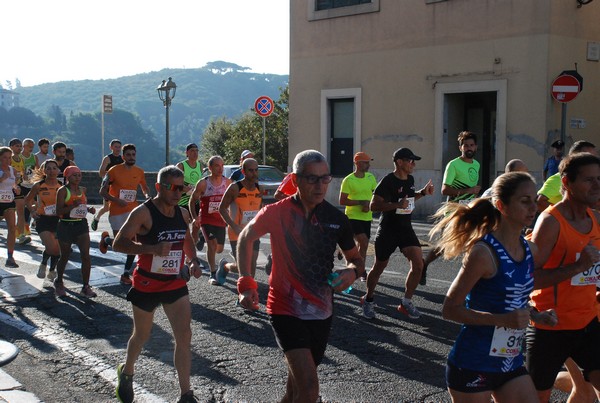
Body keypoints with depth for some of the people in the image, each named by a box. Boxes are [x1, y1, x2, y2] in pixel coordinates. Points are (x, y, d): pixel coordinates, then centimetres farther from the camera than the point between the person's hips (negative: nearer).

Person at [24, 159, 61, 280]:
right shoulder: (38, 186, -4)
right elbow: (27, 200, 9)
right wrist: (32, 211, -5)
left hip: (58, 220, 3)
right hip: (43, 220, -2)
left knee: (58, 249, 5)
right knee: (51, 247, -17)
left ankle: (52, 271, 31)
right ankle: (43, 265, 14)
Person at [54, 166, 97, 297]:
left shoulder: (83, 190, 9)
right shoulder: (62, 190, -9)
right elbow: (59, 211, -15)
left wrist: (89, 209, 5)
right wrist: (73, 205, -27)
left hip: (81, 225, 4)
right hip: (66, 226, -4)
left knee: (86, 255, -7)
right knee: (64, 256, 11)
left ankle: (86, 286, 0)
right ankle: (59, 282, 35)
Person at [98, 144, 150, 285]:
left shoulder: (139, 172, 4)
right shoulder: (114, 171, -8)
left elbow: (144, 187, 22)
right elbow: (103, 191, -5)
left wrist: (147, 195, -2)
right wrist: (116, 200, -20)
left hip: (133, 209, 4)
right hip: (116, 211, -3)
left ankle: (126, 274, 5)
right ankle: (105, 239, 35)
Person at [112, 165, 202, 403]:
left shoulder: (183, 214, 3)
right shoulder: (143, 213, -16)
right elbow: (118, 243, -23)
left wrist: (193, 261, 2)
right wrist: (152, 249, -35)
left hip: (176, 284, 4)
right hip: (147, 285, -4)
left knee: (184, 337, -6)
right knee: (142, 336, 15)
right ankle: (127, 372, 46)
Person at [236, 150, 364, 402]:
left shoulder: (337, 218, -4)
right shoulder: (276, 213, -14)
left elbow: (356, 260, 10)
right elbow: (246, 237, 4)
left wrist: (352, 272, -14)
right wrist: (246, 284, -7)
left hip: (321, 313, 5)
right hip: (286, 311, -4)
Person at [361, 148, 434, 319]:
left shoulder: (410, 179, 6)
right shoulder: (388, 181, -17)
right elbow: (374, 205, -22)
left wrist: (423, 193, 11)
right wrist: (397, 204, -31)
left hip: (406, 228, 6)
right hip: (387, 230, -6)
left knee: (418, 263, -8)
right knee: (379, 267, 7)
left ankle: (406, 302, 6)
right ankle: (368, 300, 30)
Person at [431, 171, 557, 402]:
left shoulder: (529, 250, 4)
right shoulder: (483, 252, -19)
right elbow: (450, 309, -18)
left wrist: (536, 316, 2)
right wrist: (503, 319, -26)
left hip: (511, 363, 7)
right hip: (473, 365, -7)